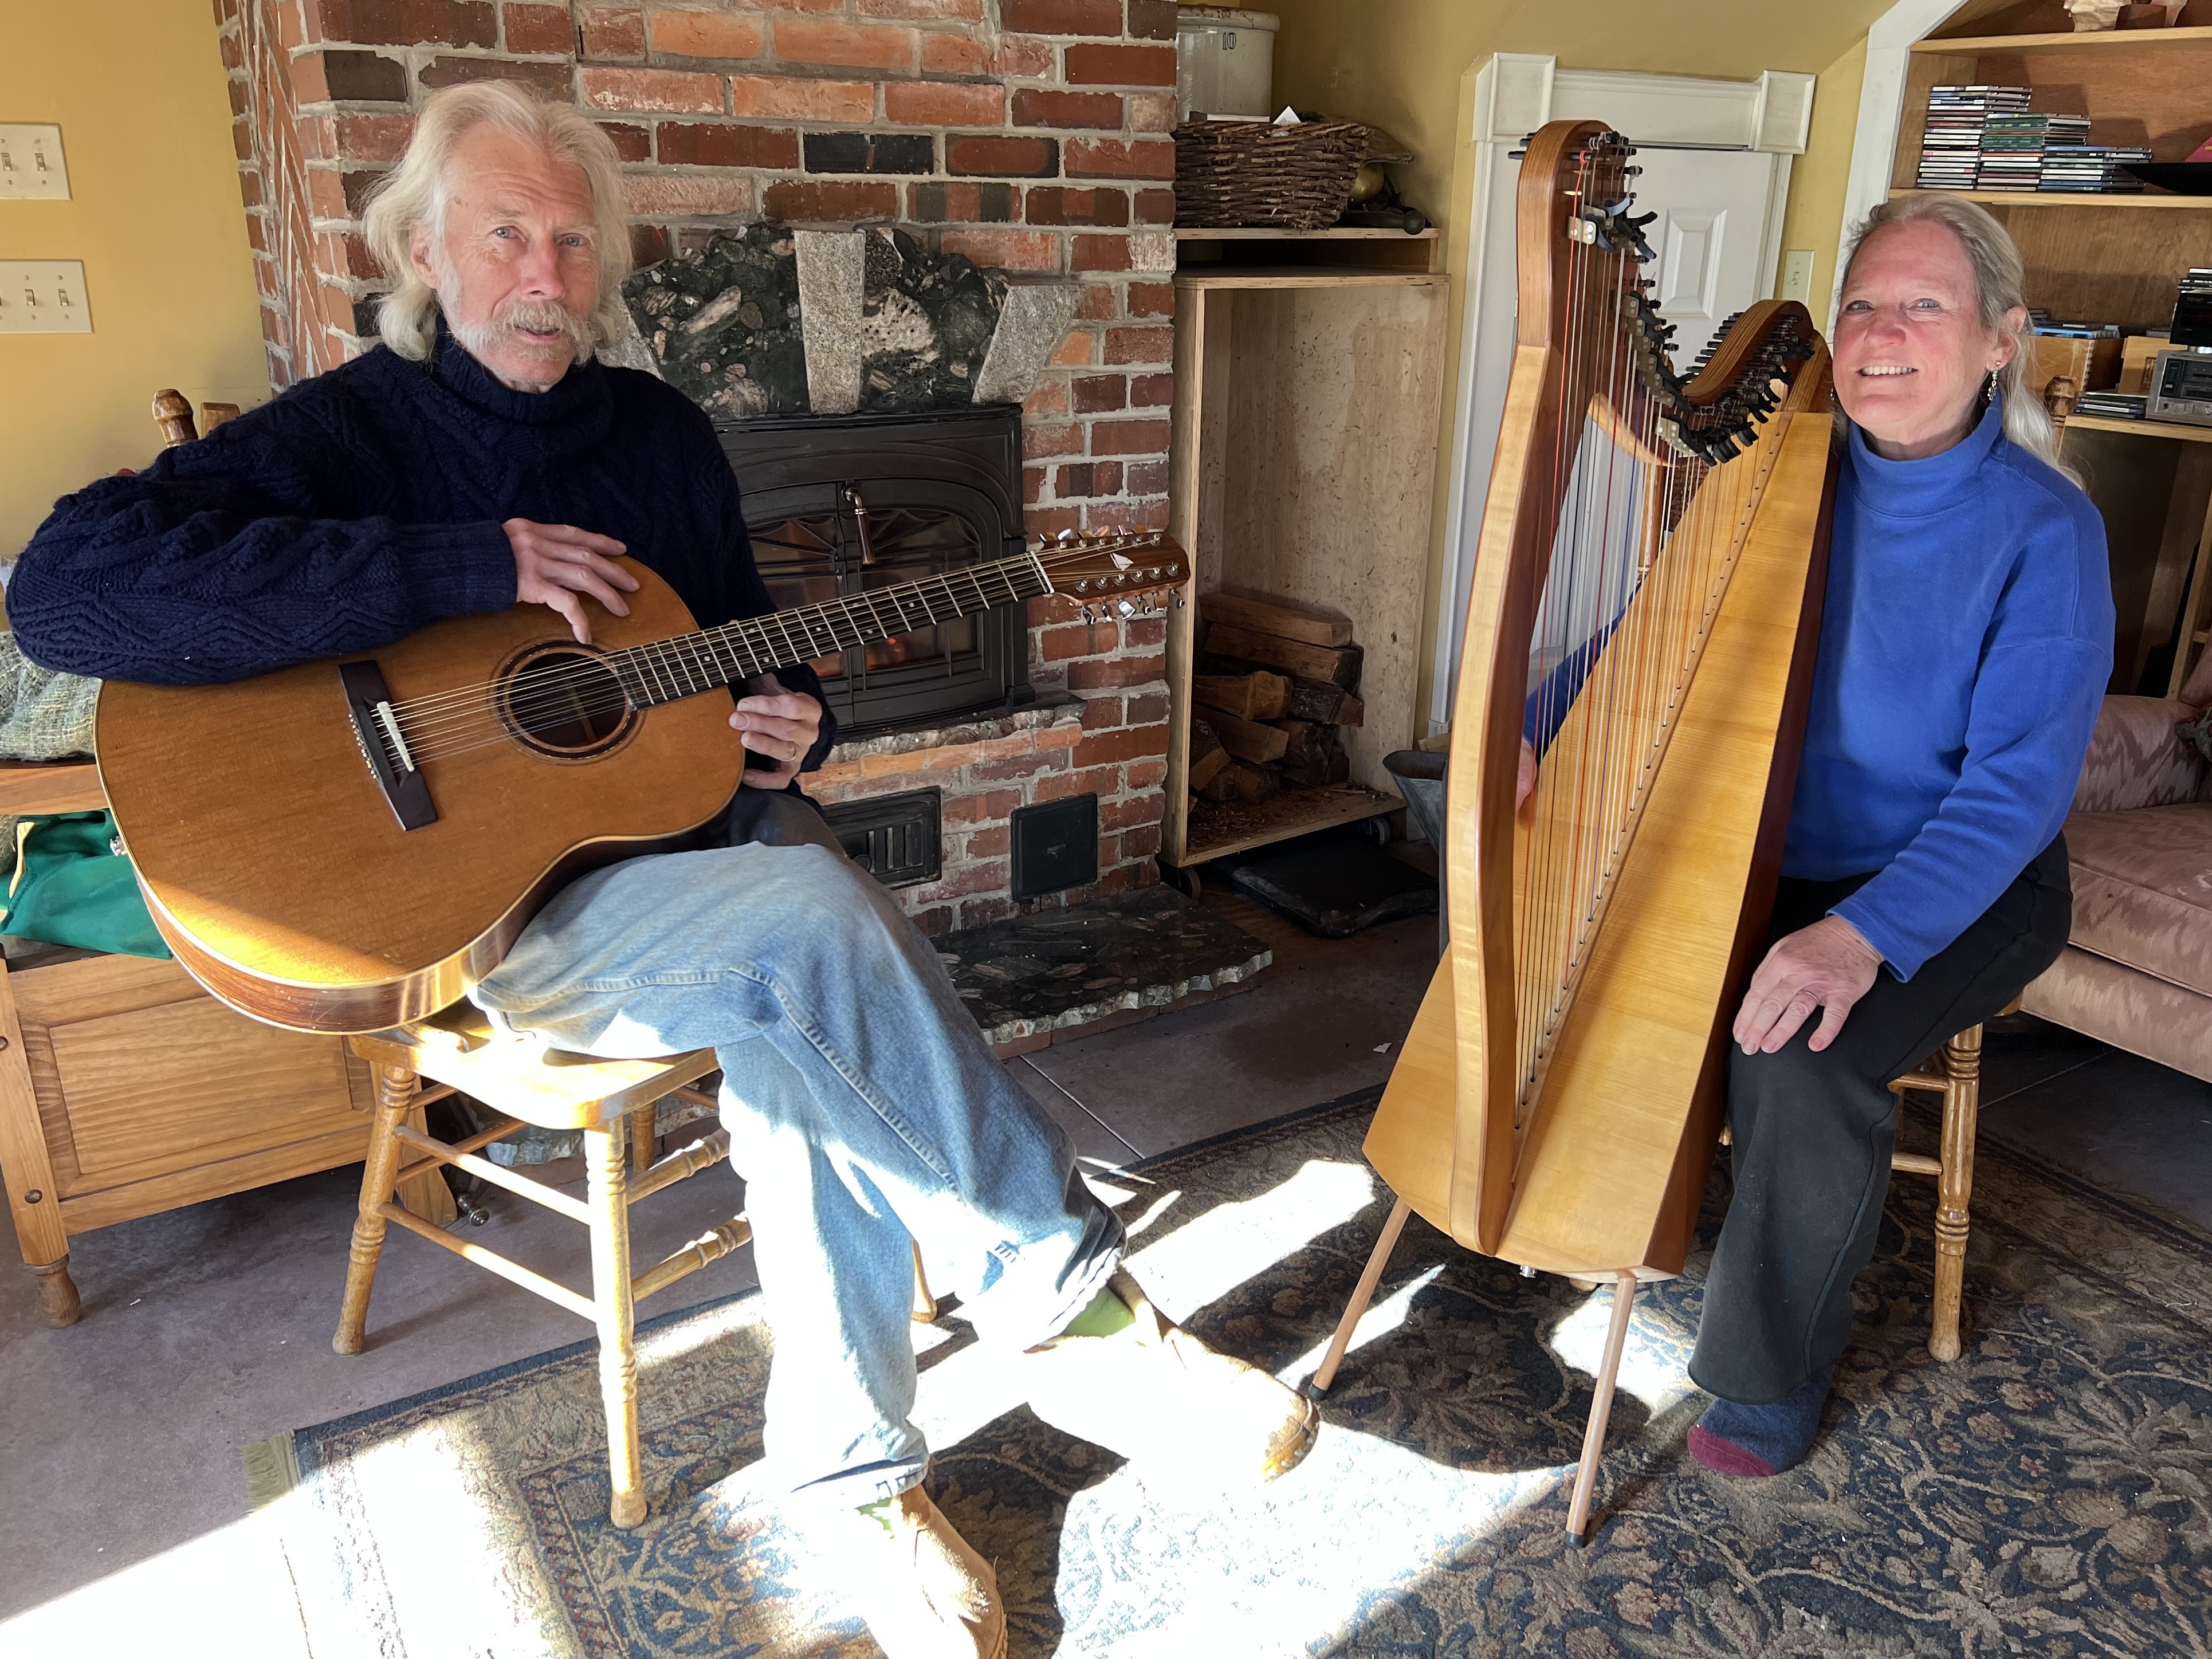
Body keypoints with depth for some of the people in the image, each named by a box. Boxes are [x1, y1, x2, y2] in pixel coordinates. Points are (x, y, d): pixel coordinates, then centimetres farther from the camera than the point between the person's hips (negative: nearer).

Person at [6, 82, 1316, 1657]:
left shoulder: (661, 432, 12)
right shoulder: (342, 434, -4)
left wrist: (785, 731, -5)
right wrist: (473, 567, -25)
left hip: (690, 837, 5)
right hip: (480, 900, -5)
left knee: (801, 1031, -27)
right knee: (817, 918, -32)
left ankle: (857, 1472, -13)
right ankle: (1079, 1315, -21)